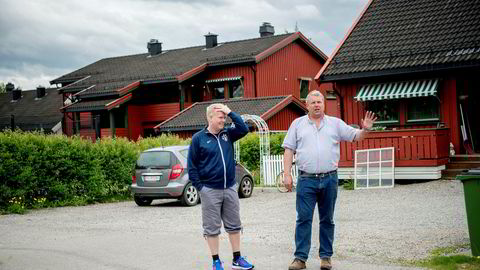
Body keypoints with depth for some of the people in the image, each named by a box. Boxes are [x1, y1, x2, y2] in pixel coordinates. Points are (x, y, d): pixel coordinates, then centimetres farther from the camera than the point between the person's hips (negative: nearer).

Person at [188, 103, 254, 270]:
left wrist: (230, 112, -8)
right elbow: (192, 165, -3)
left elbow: (244, 129, -5)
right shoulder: (198, 138, -4)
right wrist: (199, 186, -9)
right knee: (212, 228, 3)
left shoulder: (227, 134, 7)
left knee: (234, 225, 10)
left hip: (230, 188, 4)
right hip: (210, 190, -4)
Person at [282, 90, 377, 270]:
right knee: (303, 219, -3)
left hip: (329, 179, 1)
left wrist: (365, 129, -15)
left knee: (327, 220, 8)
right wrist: (287, 174, -3)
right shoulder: (297, 124, 8)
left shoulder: (335, 123, 10)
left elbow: (355, 136, 7)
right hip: (306, 179, -1)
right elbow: (289, 150, 6)